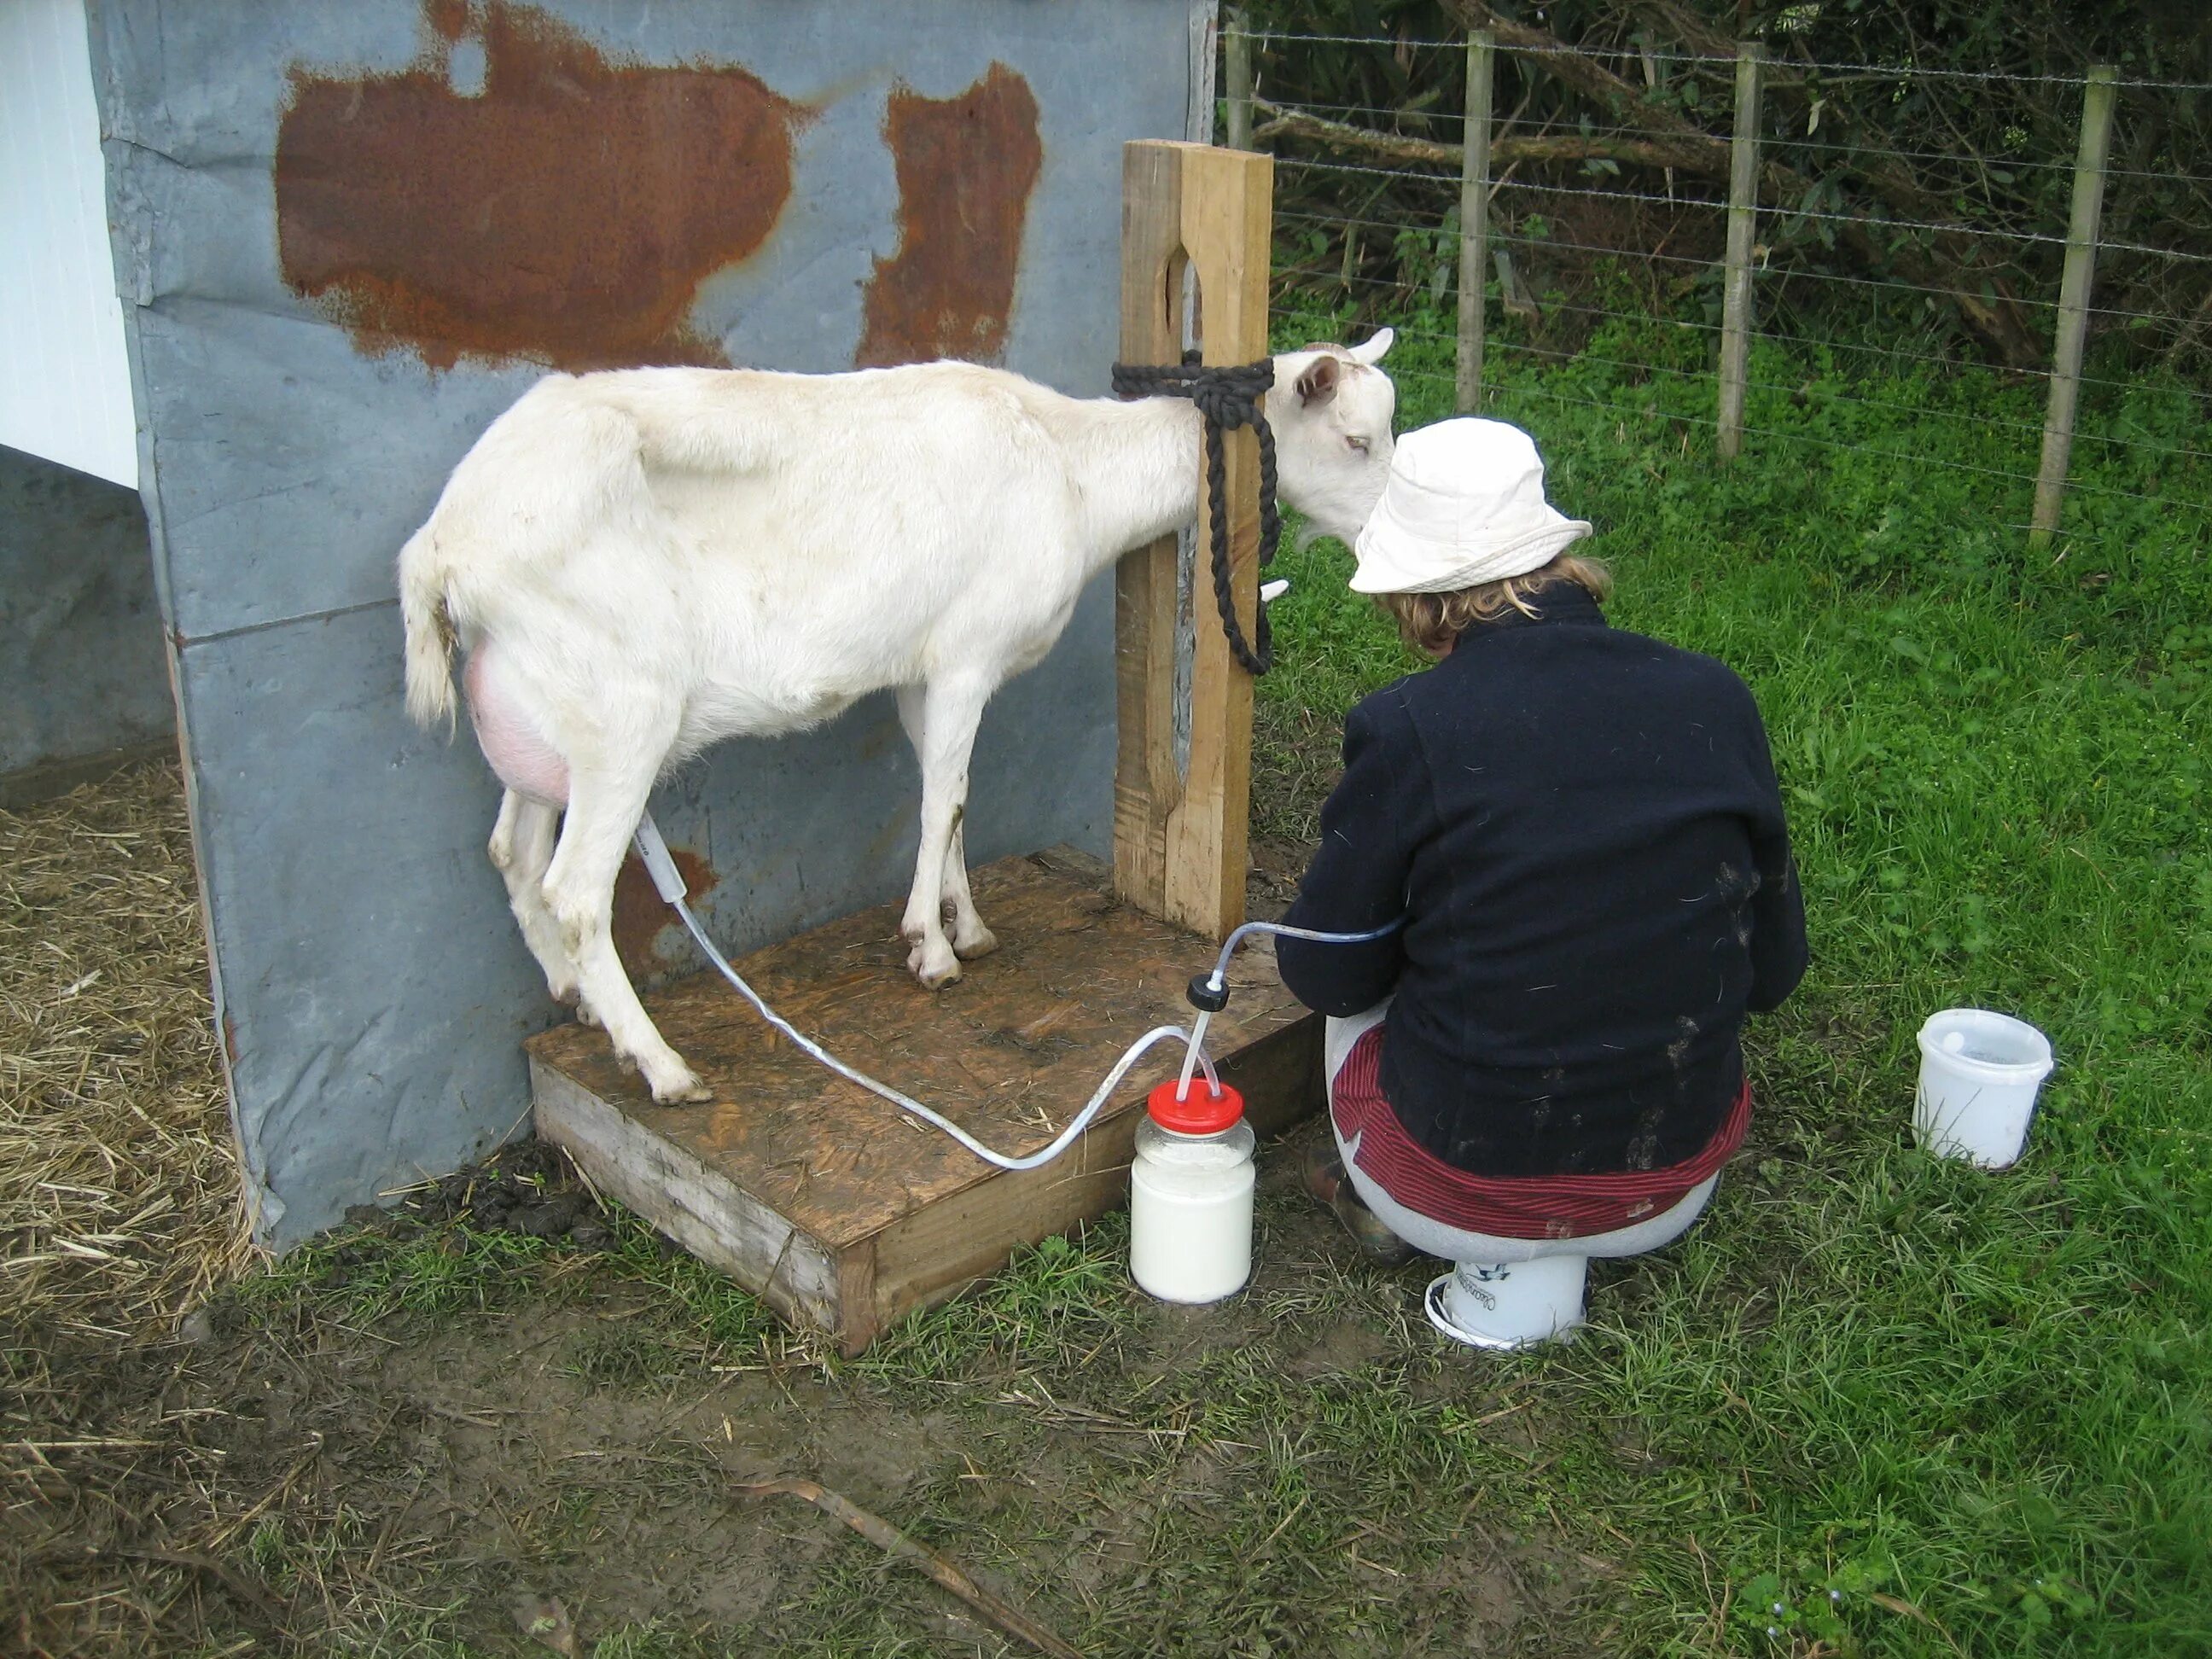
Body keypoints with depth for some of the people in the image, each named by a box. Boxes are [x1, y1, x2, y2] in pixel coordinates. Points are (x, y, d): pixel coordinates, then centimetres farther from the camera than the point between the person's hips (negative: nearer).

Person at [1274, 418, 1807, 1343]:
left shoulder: (1409, 728, -17)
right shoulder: (1714, 700, -7)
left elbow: (1325, 976, -5)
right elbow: (1772, 971, 3)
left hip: (1460, 1197, -3)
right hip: (1674, 1194, 3)